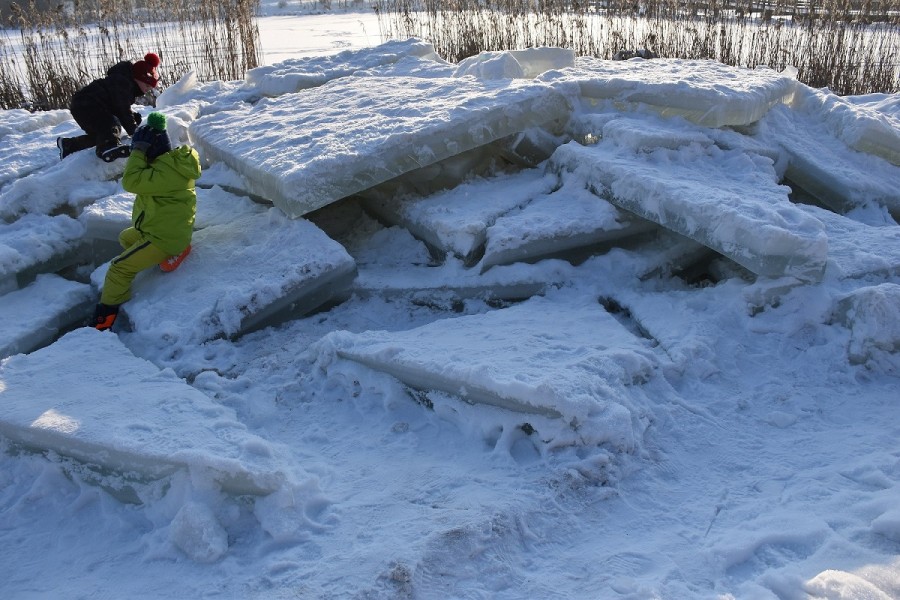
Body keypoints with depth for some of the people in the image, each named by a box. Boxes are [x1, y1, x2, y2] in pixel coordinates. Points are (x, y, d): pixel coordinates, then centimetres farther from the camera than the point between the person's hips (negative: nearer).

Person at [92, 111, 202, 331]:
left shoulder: (166, 171, -29)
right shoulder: (173, 161, 5)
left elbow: (131, 181, -31)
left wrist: (138, 150, -25)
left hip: (164, 236, -11)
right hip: (171, 228, 11)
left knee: (119, 268, -9)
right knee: (125, 238, 30)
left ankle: (106, 315, -3)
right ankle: (168, 254, 14)